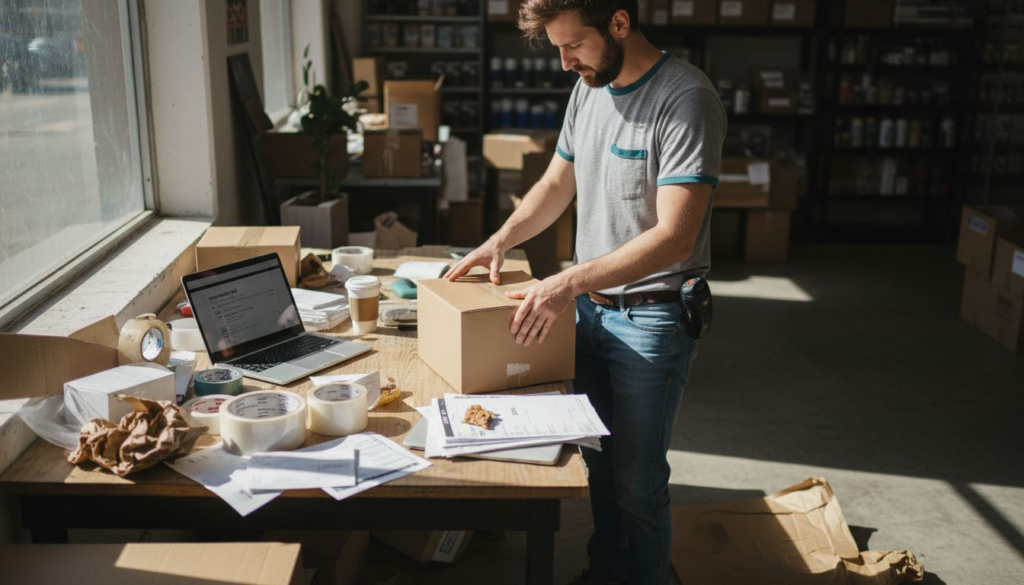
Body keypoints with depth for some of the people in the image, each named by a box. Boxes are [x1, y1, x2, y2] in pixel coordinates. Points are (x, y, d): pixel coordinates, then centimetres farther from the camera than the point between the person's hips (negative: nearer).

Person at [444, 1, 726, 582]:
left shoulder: (685, 99, -20)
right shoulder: (590, 87, 6)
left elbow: (674, 235, -26)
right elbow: (557, 184, 17)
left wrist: (569, 283, -30)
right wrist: (501, 240, 2)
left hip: (652, 318, -7)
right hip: (590, 307, 8)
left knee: (637, 481, 4)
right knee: (598, 459, 20)